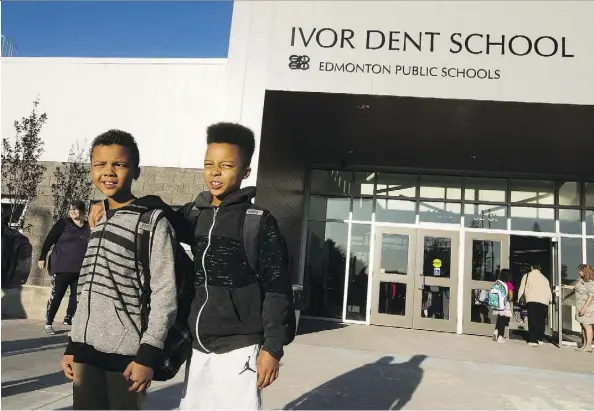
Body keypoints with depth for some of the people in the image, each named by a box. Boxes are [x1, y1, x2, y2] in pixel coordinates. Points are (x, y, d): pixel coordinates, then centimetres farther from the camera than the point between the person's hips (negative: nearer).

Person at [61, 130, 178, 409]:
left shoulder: (153, 222, -8)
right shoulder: (97, 221, 13)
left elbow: (165, 294, -12)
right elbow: (85, 291, 18)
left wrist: (148, 353, -16)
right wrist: (72, 345, 17)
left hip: (125, 351, -6)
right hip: (86, 348, 6)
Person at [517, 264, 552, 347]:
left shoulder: (527, 276, 12)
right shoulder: (545, 278, 22)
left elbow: (522, 288, 10)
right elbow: (549, 291, 19)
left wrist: (519, 298, 18)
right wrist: (550, 300, 32)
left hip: (532, 300, -3)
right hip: (544, 302, 3)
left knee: (532, 321, -4)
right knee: (541, 321, 12)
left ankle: (533, 340, -11)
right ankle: (540, 339, 14)